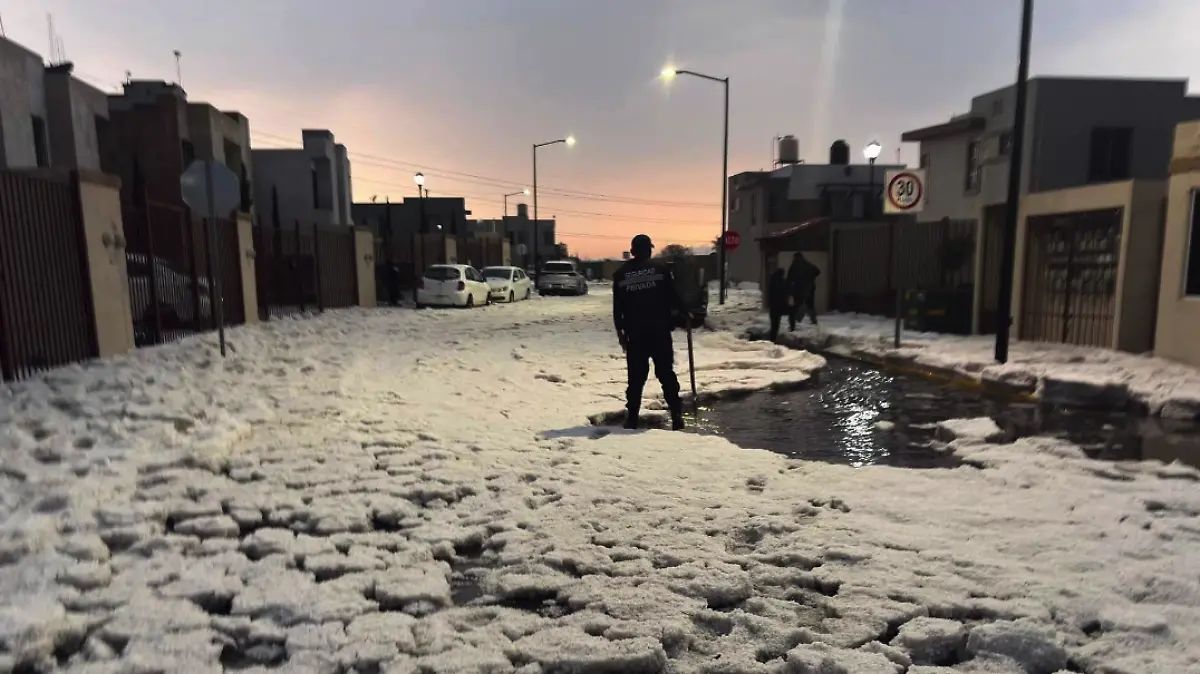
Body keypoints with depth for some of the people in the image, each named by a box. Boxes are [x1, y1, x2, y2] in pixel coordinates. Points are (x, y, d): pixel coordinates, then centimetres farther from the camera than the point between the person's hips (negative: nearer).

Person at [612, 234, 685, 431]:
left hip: (635, 334, 1)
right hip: (660, 331, -1)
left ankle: (632, 417, 6)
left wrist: (620, 331, 13)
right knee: (666, 373, 6)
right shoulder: (660, 269, -1)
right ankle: (676, 415, 3)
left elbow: (617, 308, 6)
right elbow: (673, 297, 0)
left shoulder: (621, 274, 5)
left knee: (636, 377, 8)